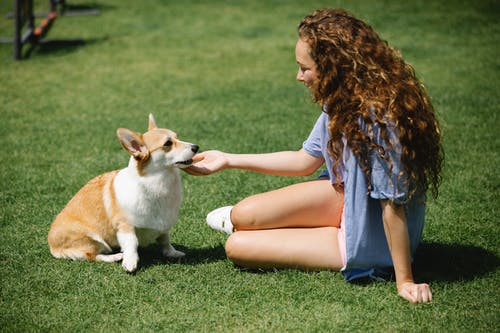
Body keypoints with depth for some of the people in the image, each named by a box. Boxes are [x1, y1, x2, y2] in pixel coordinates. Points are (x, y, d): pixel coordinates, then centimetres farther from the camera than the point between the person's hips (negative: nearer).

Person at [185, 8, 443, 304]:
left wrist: (404, 281, -23)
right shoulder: (343, 102, -5)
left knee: (237, 246, -7)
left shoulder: (378, 120, -33)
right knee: (243, 214, -7)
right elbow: (306, 160, 7)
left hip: (369, 245, -7)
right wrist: (228, 160, 9)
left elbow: (393, 204, -29)